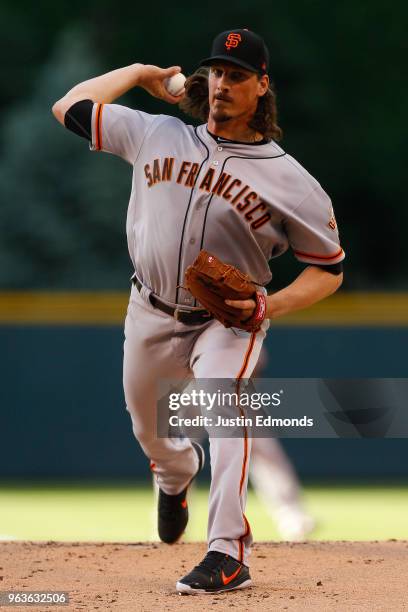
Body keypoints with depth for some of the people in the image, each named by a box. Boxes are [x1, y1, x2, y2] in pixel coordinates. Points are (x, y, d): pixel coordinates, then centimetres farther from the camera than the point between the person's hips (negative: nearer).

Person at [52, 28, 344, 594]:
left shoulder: (290, 181, -12)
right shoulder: (157, 136, -3)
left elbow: (329, 270, -7)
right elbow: (68, 107, 4)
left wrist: (268, 306, -22)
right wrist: (141, 73, 6)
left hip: (230, 321, -4)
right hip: (152, 315, 4)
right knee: (150, 428, 18)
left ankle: (229, 554, -36)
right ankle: (175, 477, 59)